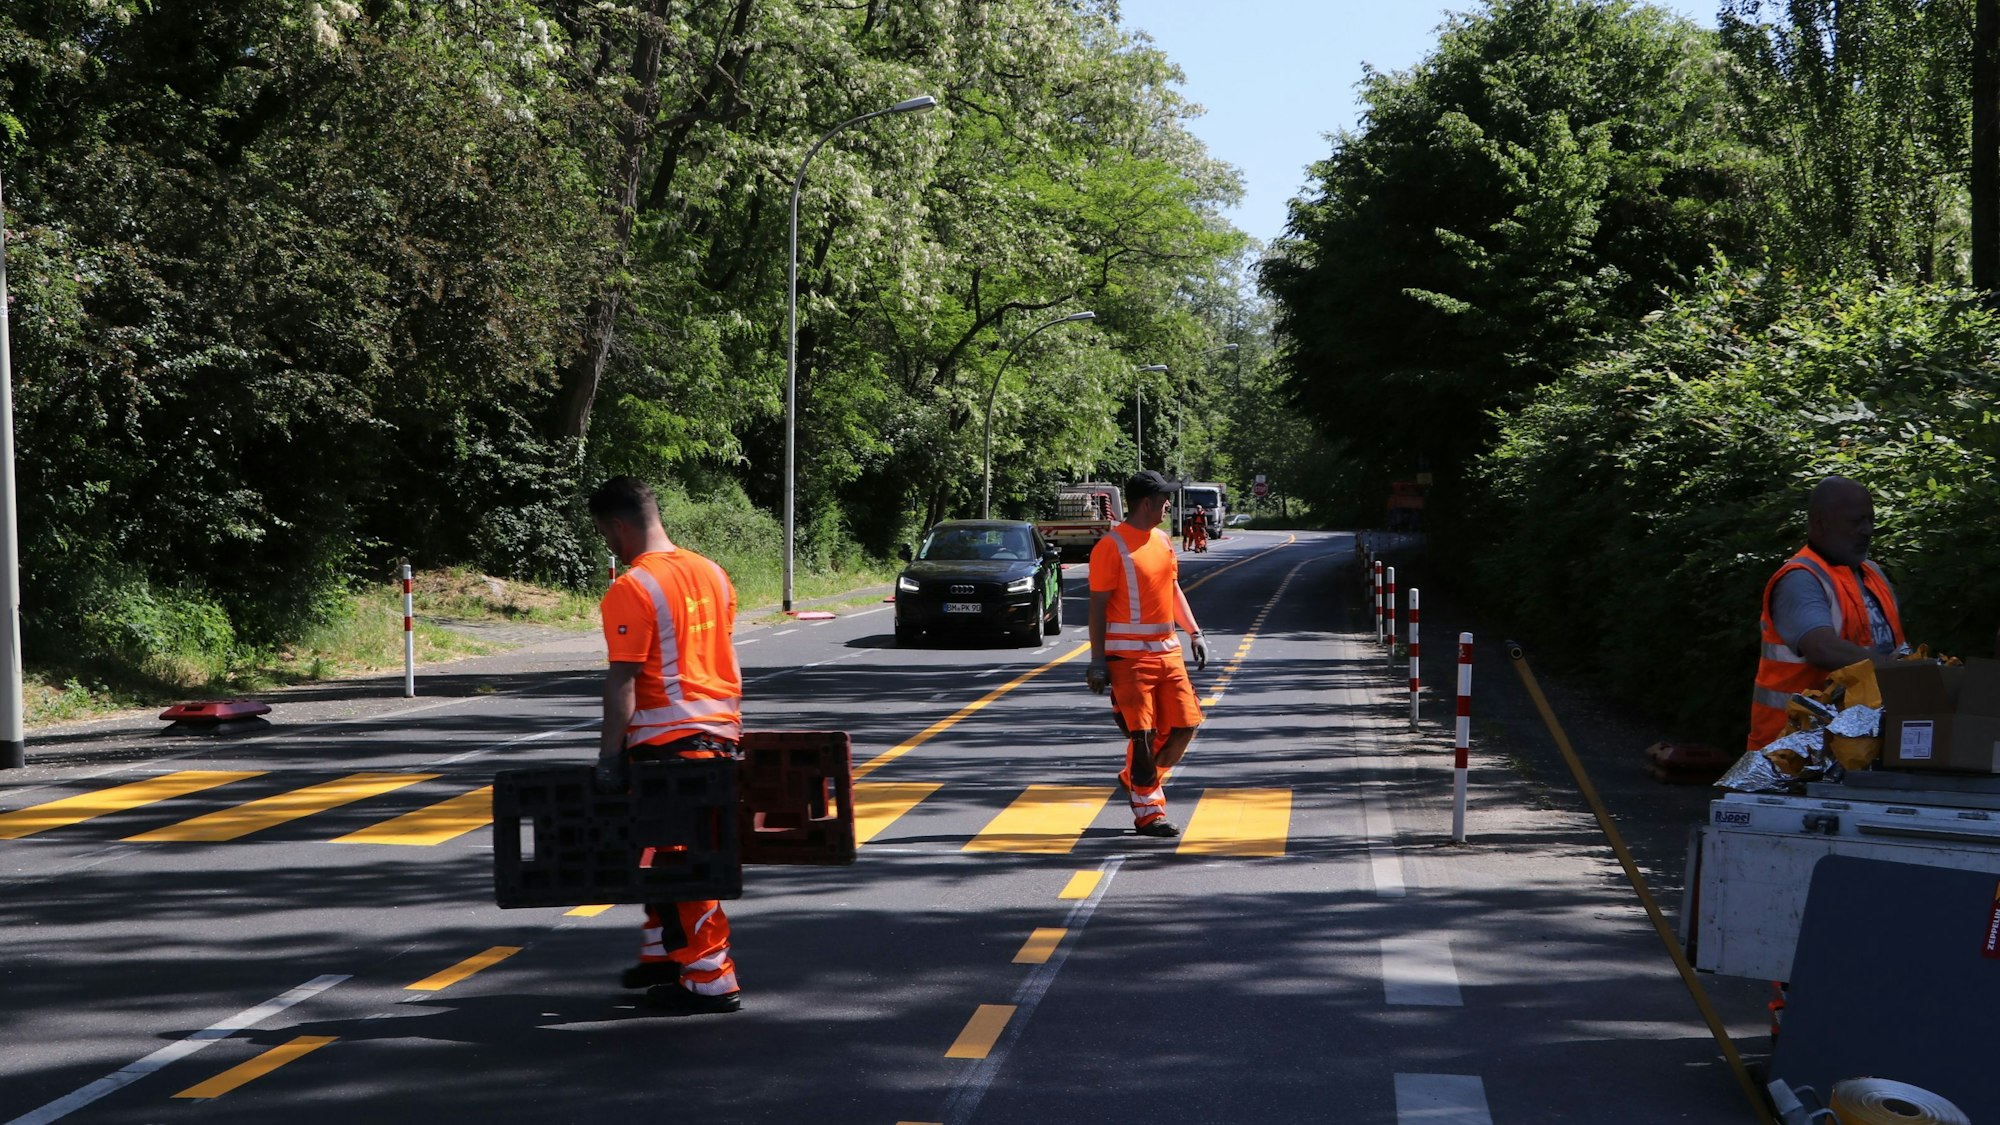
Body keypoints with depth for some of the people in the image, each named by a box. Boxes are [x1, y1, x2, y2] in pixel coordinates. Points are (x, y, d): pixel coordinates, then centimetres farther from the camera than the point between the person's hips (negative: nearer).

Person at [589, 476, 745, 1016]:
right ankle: (664, 953, 29)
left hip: (667, 738, -8)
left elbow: (622, 682, -18)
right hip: (719, 729, 8)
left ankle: (710, 980, 1)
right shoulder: (711, 573, 10)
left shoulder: (631, 590, -15)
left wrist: (609, 755, -15)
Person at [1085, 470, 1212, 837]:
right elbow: (1098, 605, -10)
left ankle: (1141, 778, 26)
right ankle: (1148, 812, 4)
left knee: (1185, 724, 4)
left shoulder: (1163, 541, 14)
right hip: (1128, 654, -7)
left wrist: (1194, 633, 17)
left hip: (1168, 651, 7)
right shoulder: (1112, 546, -10)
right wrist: (1097, 661, -13)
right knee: (1143, 733, -7)